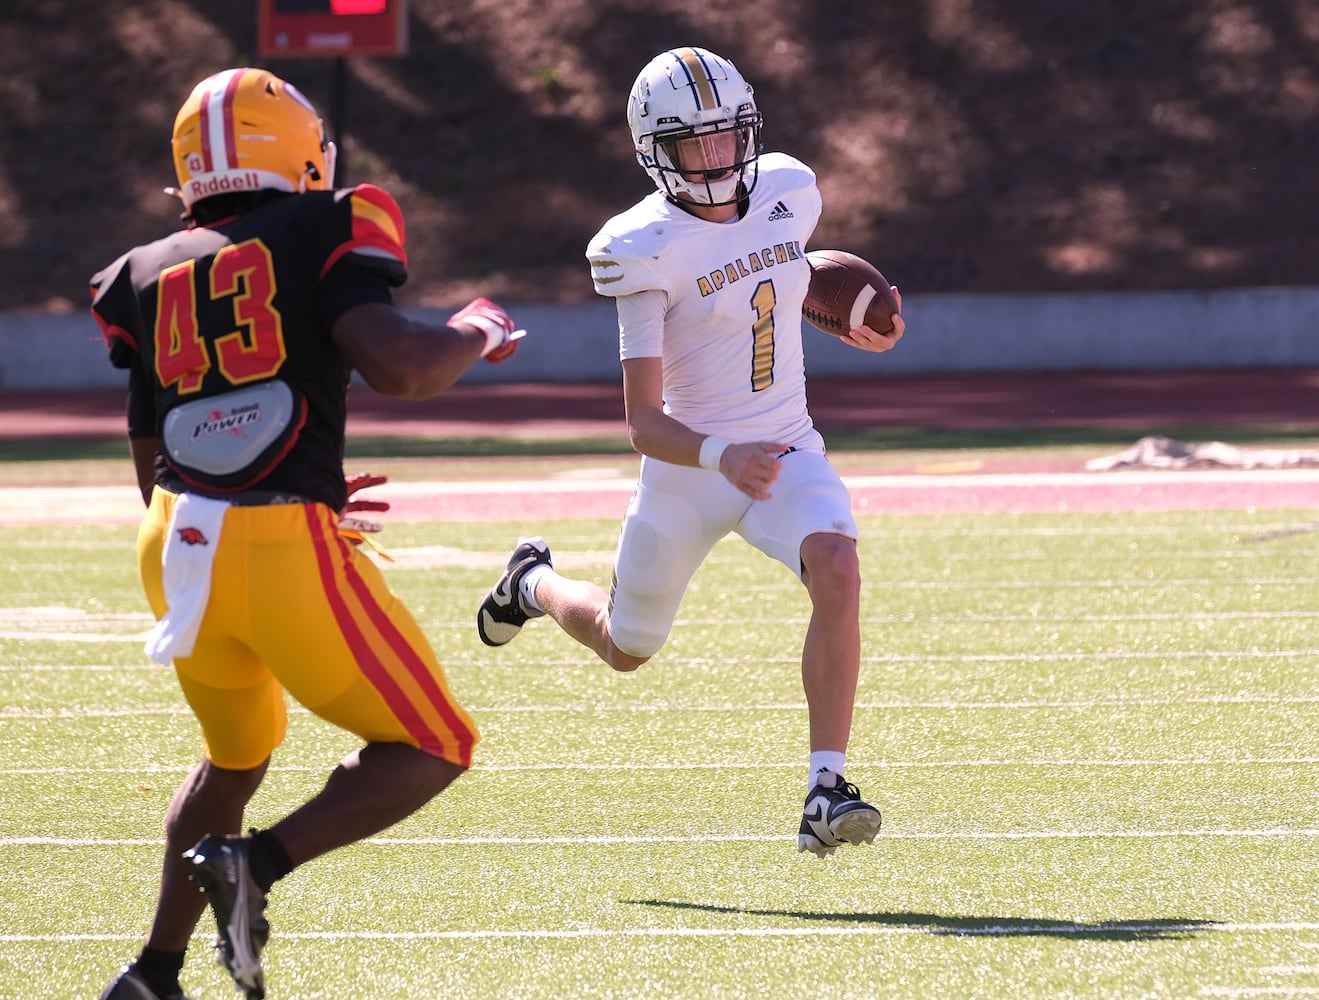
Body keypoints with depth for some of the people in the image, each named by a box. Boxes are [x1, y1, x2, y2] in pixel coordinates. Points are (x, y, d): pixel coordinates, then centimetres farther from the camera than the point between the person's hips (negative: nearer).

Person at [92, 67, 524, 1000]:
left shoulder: (152, 277, 14)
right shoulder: (320, 236, -2)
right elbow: (399, 367, -18)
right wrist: (475, 331, 4)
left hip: (175, 543, 6)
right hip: (286, 555, -6)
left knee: (236, 755, 30)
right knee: (432, 748, 9)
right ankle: (257, 862, -11)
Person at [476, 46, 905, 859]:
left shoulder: (789, 192, -6)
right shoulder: (645, 250, -22)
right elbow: (645, 421, -25)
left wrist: (848, 322, 7)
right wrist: (722, 456, -42)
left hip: (785, 448, 3)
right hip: (689, 461, -3)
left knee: (836, 571, -29)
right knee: (626, 647, 18)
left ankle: (826, 790, -26)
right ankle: (534, 584, 54)